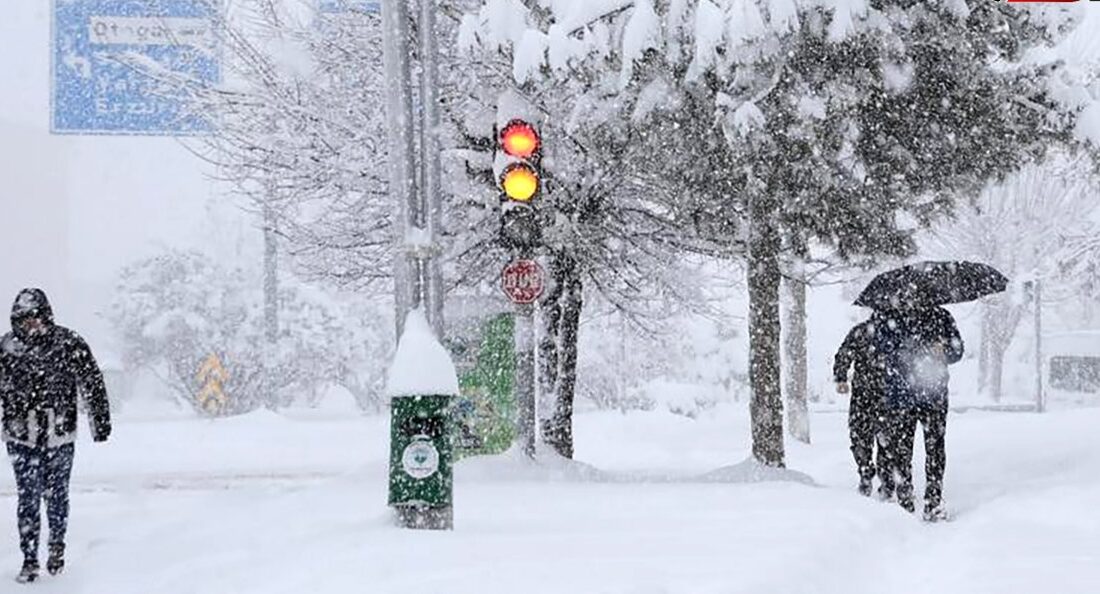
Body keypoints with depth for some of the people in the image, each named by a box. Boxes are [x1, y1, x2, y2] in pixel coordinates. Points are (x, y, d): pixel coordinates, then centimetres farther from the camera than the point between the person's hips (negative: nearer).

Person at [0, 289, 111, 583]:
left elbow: (93, 384, -1)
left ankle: (57, 546, 33)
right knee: (28, 499, 0)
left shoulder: (70, 345, -7)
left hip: (60, 437, -1)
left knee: (56, 496, 9)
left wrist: (101, 423, 0)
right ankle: (29, 559, 10)